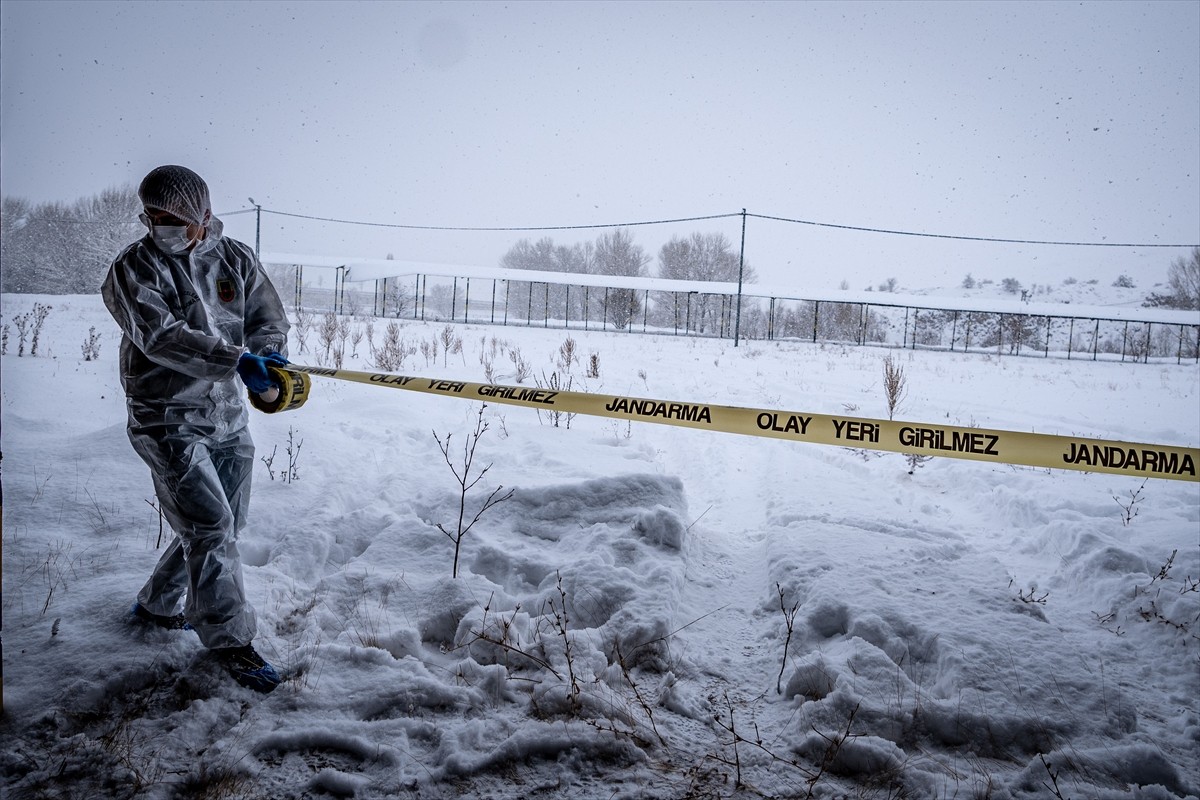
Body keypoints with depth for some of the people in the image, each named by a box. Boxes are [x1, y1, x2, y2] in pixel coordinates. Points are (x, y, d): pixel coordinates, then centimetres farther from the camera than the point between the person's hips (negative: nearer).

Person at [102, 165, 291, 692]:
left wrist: (264, 355, -20)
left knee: (223, 526, 14)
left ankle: (157, 606, 37)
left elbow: (270, 319, 4)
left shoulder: (235, 259, 4)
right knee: (209, 525, -10)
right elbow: (161, 337, -22)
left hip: (228, 416, 5)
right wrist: (236, 360, -34)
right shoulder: (134, 268, -8)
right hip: (169, 418, -5)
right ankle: (229, 639, 3)